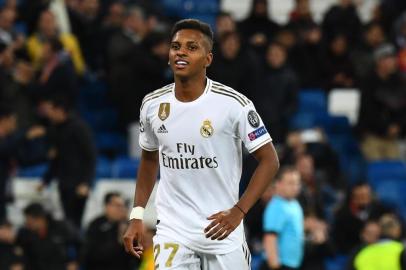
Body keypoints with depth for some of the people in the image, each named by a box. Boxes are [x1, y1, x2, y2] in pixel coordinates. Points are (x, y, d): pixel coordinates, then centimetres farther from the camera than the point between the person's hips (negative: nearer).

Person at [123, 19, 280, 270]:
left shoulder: (233, 104, -12)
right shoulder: (153, 105, 1)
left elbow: (269, 160, -7)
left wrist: (237, 212, -15)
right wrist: (137, 216, 11)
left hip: (221, 229, -2)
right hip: (172, 232, 2)